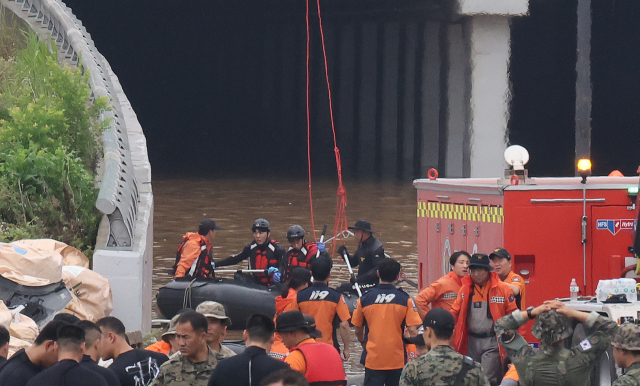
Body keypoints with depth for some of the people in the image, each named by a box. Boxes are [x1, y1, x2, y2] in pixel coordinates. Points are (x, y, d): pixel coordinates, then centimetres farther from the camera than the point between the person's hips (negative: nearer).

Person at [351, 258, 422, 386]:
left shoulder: (364, 299, -1)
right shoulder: (405, 300, -6)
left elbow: (358, 331, 9)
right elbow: (413, 331, -9)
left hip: (373, 359, 0)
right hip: (397, 360, 0)